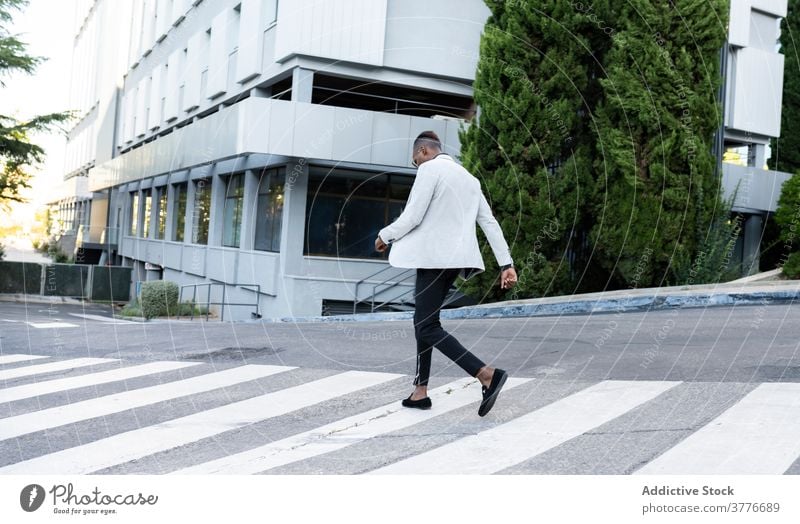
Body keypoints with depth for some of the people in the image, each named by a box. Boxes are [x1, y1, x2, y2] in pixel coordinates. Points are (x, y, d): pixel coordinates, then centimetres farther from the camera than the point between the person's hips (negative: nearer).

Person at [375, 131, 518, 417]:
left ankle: (488, 374, -20)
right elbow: (490, 223, 11)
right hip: (454, 258, 9)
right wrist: (506, 264, 7)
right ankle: (421, 390, 19)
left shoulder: (430, 169, -6)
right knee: (423, 320, 16)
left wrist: (385, 235, 3)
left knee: (428, 327, -8)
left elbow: (412, 216, -14)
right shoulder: (468, 178, 18)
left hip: (435, 257, -9)